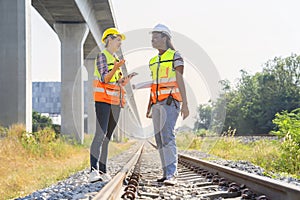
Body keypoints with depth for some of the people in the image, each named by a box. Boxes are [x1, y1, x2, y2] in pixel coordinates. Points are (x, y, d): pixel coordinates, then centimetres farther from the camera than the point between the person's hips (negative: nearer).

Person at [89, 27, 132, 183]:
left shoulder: (115, 59, 23)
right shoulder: (102, 56, -2)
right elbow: (104, 79, -14)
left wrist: (124, 81, 6)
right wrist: (116, 68, -29)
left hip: (115, 102, 8)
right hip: (103, 99, -8)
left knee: (107, 136, 5)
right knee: (101, 134, -19)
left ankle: (103, 171, 5)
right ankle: (93, 171, -28)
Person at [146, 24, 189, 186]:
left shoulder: (175, 57, -5)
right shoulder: (153, 61, 17)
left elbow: (180, 81, -11)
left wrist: (185, 104, -16)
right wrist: (149, 107, 17)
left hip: (170, 102, -8)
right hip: (157, 104, 8)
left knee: (167, 136, -20)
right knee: (160, 139, 4)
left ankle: (171, 175, -23)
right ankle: (167, 173, 10)